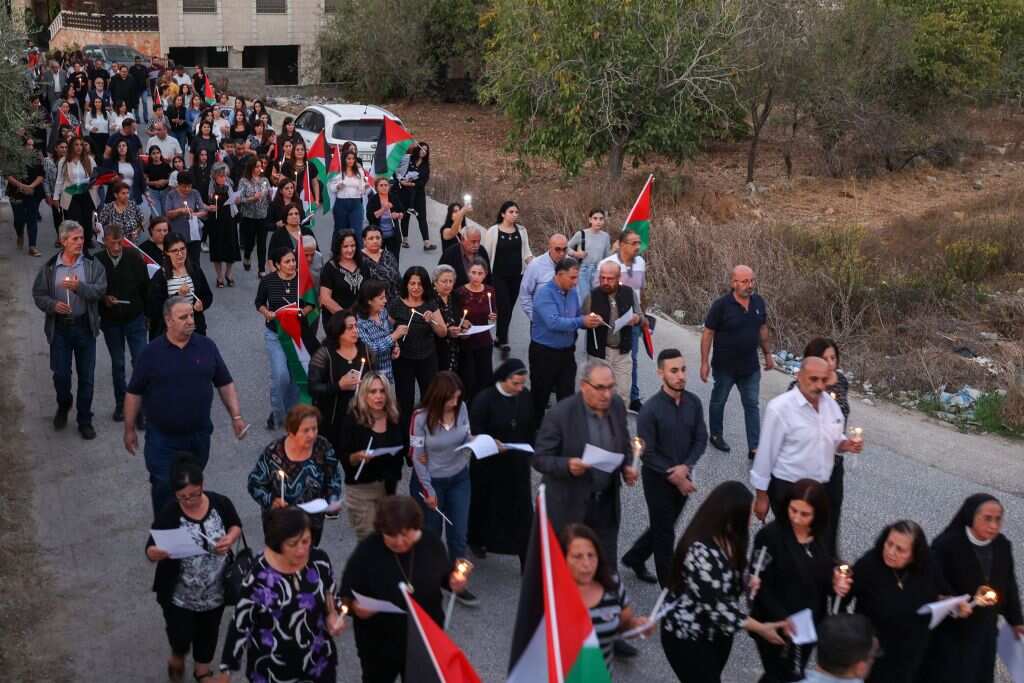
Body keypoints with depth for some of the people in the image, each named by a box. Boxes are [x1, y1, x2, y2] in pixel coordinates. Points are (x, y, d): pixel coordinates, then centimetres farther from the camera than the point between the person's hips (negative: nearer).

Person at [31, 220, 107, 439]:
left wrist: (79, 287, -30)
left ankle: (85, 421, 19)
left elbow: (100, 290, -14)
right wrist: (52, 305, -16)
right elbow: (38, 294, 3)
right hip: (59, 327, 1)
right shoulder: (49, 267, 0)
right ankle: (63, 406, 35)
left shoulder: (92, 265, -3)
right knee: (60, 374, 4)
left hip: (85, 326, 0)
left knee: (86, 377, 6)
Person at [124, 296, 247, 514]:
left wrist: (236, 416, -1)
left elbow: (225, 384, 6)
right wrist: (129, 429, 2)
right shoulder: (151, 352, -7)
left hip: (199, 435, 2)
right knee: (163, 489, -1)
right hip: (162, 438, -2)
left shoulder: (207, 347, -1)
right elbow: (134, 393, 0)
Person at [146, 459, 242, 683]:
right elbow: (151, 550, -18)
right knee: (180, 634, 12)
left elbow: (236, 525, 3)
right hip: (179, 595, -2)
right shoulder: (168, 514, -22)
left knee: (208, 631, 22)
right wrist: (155, 553, -42)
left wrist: (230, 538, -20)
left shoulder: (220, 503, -16)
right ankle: (178, 654, 50)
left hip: (215, 591, 2)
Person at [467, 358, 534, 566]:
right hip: (489, 464, -3)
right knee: (484, 502, 17)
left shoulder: (525, 396, -4)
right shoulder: (484, 399, -17)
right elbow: (474, 431, -14)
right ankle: (476, 540, 43)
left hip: (517, 463, 3)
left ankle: (527, 558, 5)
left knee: (521, 508, 1)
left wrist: (529, 451, 9)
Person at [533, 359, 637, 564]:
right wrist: (567, 465, -33)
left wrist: (626, 467, -5)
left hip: (607, 504, 5)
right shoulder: (560, 414, -20)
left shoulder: (617, 406, -3)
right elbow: (540, 459, -14)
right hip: (570, 507, -4)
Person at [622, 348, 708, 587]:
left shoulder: (694, 402, -6)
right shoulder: (650, 410, -20)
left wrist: (686, 467, -15)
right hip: (657, 478, -5)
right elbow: (647, 453, -17)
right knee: (665, 533, 6)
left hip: (683, 476, 5)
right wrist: (674, 477, -18)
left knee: (664, 525, 22)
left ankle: (634, 558, 46)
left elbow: (701, 439, 0)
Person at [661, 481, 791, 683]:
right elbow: (716, 606, -30)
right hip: (688, 636, -8)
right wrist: (760, 628, -22)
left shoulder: (725, 541, -4)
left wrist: (745, 585, -9)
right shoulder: (700, 552, -33)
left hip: (718, 631, 9)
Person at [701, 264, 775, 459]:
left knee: (752, 406, 4)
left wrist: (767, 354, 15)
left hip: (750, 367, 4)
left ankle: (754, 448, 7)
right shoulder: (721, 305, -18)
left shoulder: (759, 302, -3)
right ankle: (716, 435, 37)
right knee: (718, 401, 16)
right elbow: (708, 333, -13)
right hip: (725, 367, -4)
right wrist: (704, 362, -13)